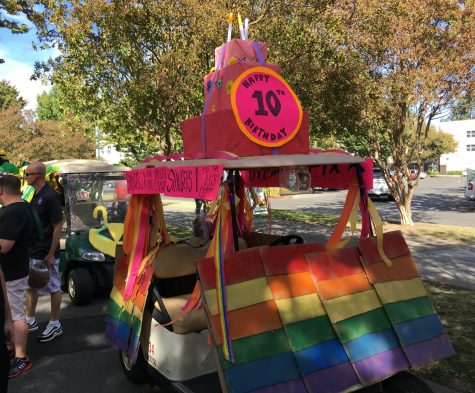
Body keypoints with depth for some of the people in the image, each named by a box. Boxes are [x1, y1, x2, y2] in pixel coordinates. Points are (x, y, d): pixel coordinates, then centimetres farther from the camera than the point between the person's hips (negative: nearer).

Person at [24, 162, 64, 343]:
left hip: (45, 254, -9)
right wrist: (27, 246, 15)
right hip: (31, 251, 9)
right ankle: (30, 320, 35)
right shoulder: (36, 194, 7)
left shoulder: (50, 196, -19)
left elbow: (58, 226, -19)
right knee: (30, 286, 19)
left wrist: (51, 254, -19)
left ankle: (55, 324, 19)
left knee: (53, 288, 6)